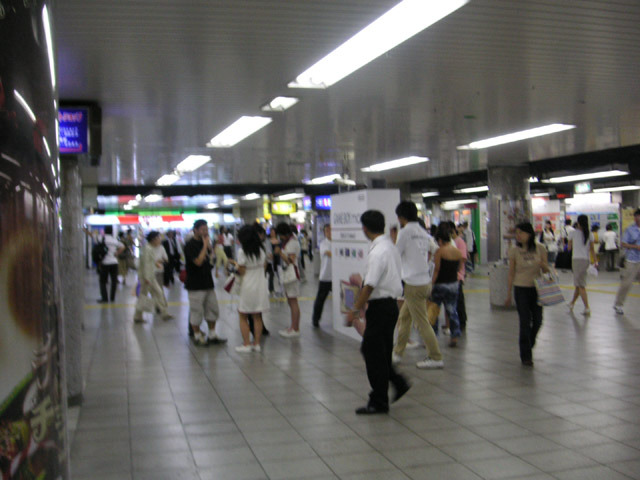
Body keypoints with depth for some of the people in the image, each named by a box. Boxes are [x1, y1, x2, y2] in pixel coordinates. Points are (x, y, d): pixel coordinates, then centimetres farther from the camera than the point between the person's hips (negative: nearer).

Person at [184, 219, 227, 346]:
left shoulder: (205, 242, 11)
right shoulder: (190, 245, -14)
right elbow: (198, 261, -24)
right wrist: (205, 245, -21)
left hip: (207, 282, 8)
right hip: (196, 285, -8)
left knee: (212, 309, 12)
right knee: (196, 311, 1)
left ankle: (212, 335, 22)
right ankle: (197, 336, 14)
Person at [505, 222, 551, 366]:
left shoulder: (540, 248, -3)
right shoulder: (514, 251, -5)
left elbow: (546, 270, 4)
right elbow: (511, 273, 1)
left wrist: (544, 266, -21)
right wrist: (509, 294, 2)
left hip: (536, 288, 2)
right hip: (521, 288, -2)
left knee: (537, 321, 7)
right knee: (525, 322, -2)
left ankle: (528, 344, 35)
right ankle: (526, 356, 8)